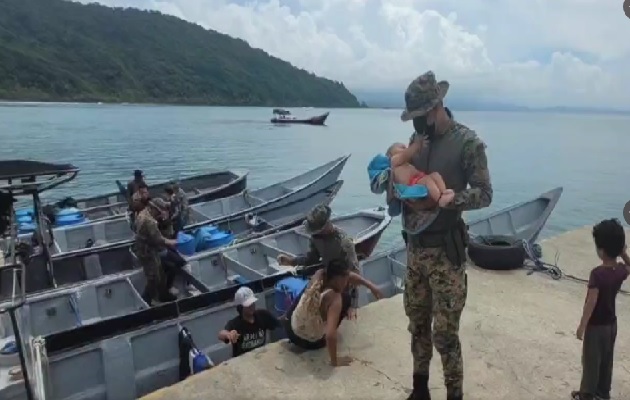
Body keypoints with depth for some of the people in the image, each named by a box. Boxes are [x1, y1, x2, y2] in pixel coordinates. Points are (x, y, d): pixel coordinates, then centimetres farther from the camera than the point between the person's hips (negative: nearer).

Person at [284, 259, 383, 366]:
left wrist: (370, 285, 0)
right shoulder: (334, 298, -32)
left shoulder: (319, 275, -14)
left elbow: (349, 274, 3)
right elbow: (330, 335, -39)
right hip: (311, 342, -5)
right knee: (345, 299, 3)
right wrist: (334, 361, -25)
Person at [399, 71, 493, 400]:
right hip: (415, 247, 6)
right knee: (417, 323, 17)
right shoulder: (417, 138, 9)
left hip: (446, 251, -6)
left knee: (445, 332, 2)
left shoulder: (467, 141, -9)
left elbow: (484, 194, -11)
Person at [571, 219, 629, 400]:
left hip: (596, 325, -7)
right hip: (611, 323, 7)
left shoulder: (597, 273, -28)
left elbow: (591, 302, -25)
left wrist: (582, 326, -16)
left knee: (591, 360, 9)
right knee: (606, 359, 20)